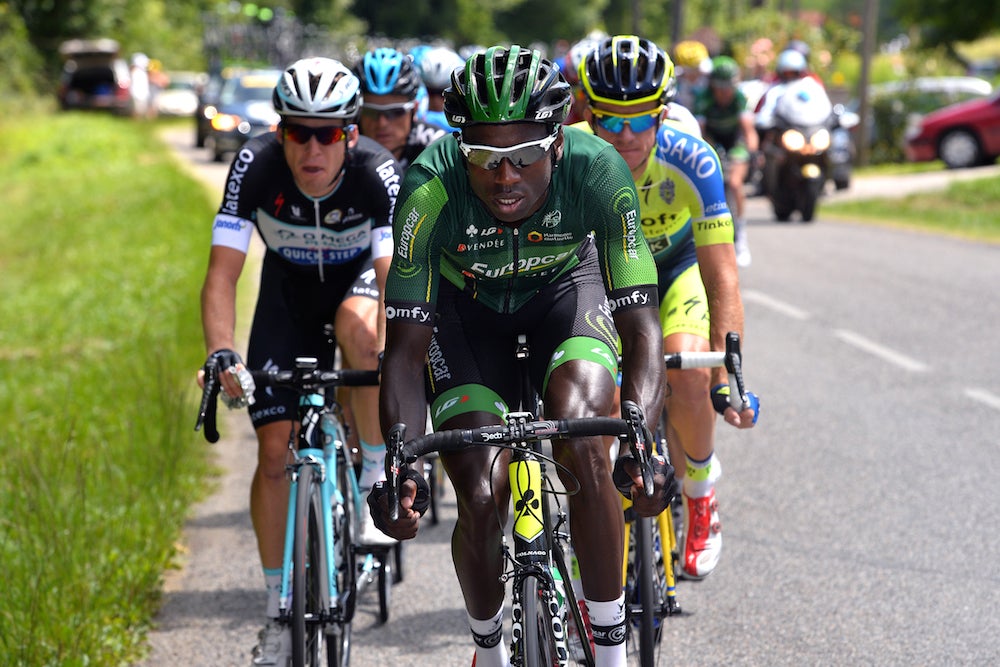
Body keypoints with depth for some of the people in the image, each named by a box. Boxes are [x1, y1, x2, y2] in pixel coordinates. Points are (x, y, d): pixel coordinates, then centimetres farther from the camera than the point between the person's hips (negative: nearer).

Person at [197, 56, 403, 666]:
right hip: (289, 290, 2)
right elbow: (222, 275, -30)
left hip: (357, 278, -1)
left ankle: (377, 482, -20)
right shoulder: (256, 167, -29)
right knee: (275, 450, -7)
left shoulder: (378, 173, -32)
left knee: (359, 325, -39)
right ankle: (280, 613, 4)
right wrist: (223, 355, -45)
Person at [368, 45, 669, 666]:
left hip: (565, 284, 0)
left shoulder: (598, 170, -34)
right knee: (481, 497, -13)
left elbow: (640, 323, -33)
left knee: (583, 443, -27)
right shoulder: (430, 189, -34)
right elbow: (406, 346, -30)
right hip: (466, 301, 0)